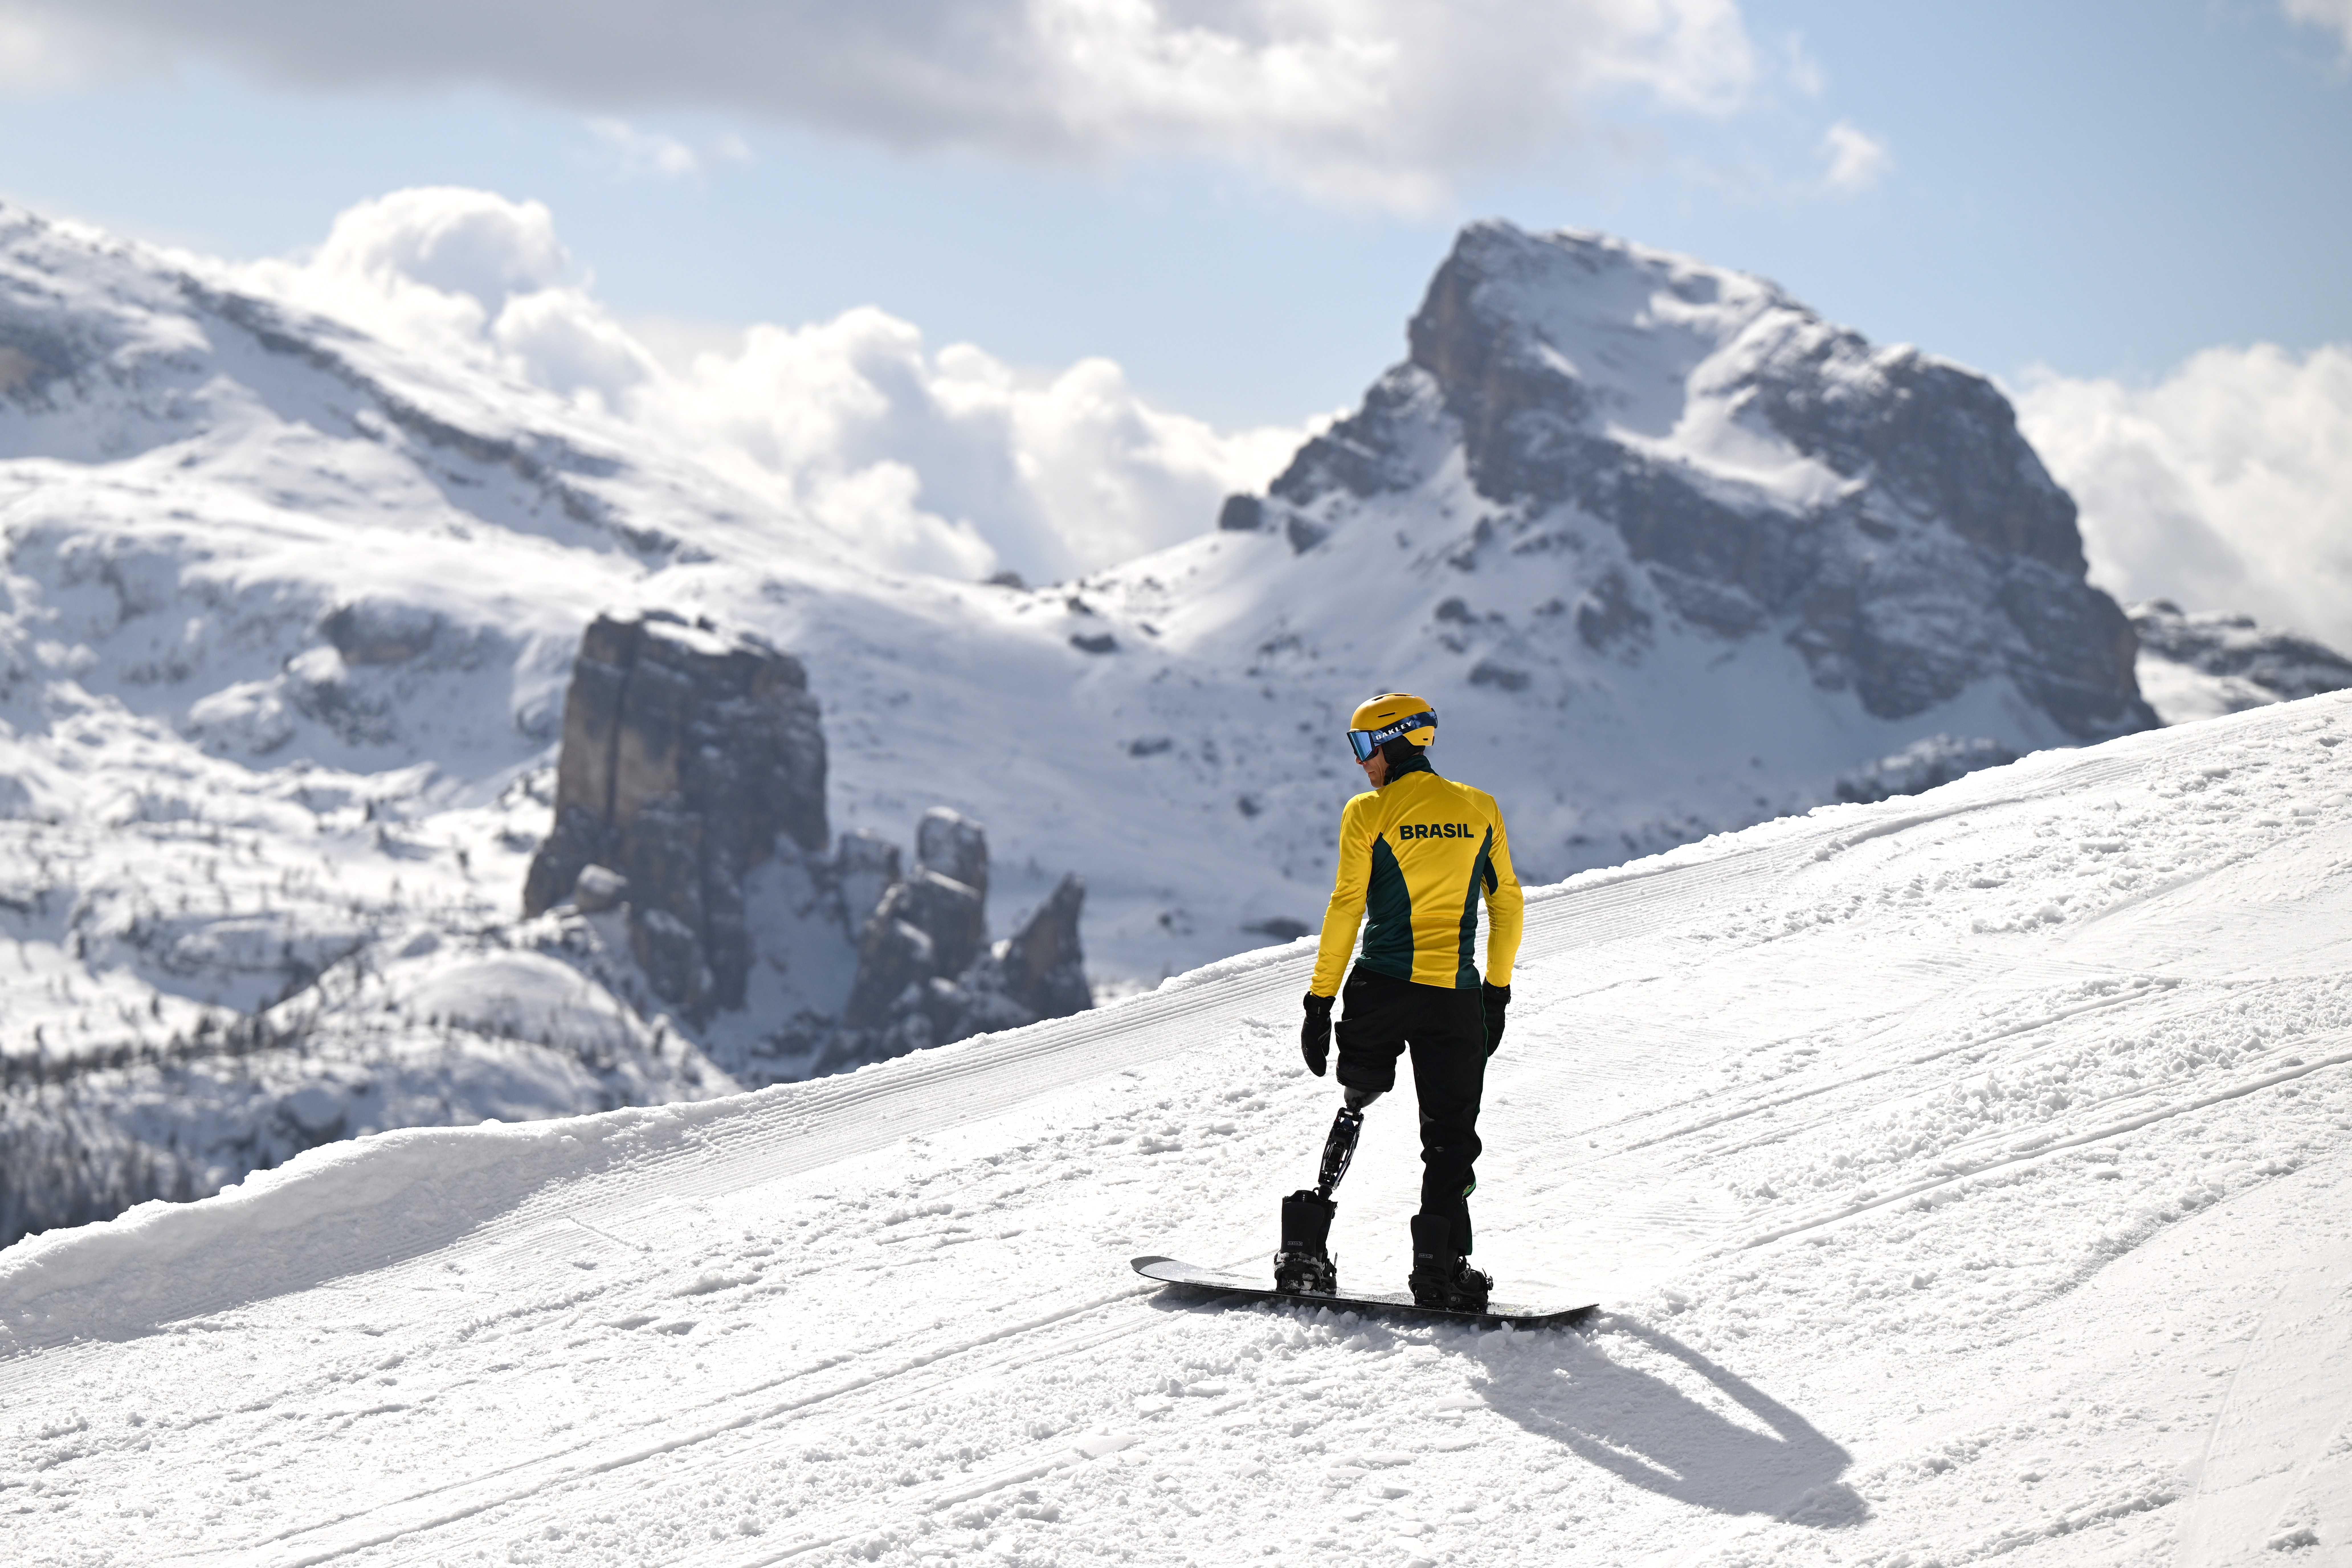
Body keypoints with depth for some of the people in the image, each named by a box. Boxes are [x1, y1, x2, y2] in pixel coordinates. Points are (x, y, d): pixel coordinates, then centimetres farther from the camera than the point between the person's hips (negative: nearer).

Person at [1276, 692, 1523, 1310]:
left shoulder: (1368, 813, -3)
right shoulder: (1480, 809, 7)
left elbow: (1345, 909, -6)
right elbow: (1507, 903, 10)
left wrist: (1320, 1000, -3)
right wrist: (1496, 991, 17)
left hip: (1381, 989, -1)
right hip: (1456, 999, 1)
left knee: (1353, 1108, 13)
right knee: (1450, 1133, 7)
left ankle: (1306, 1249, 6)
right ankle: (1440, 1266, -5)